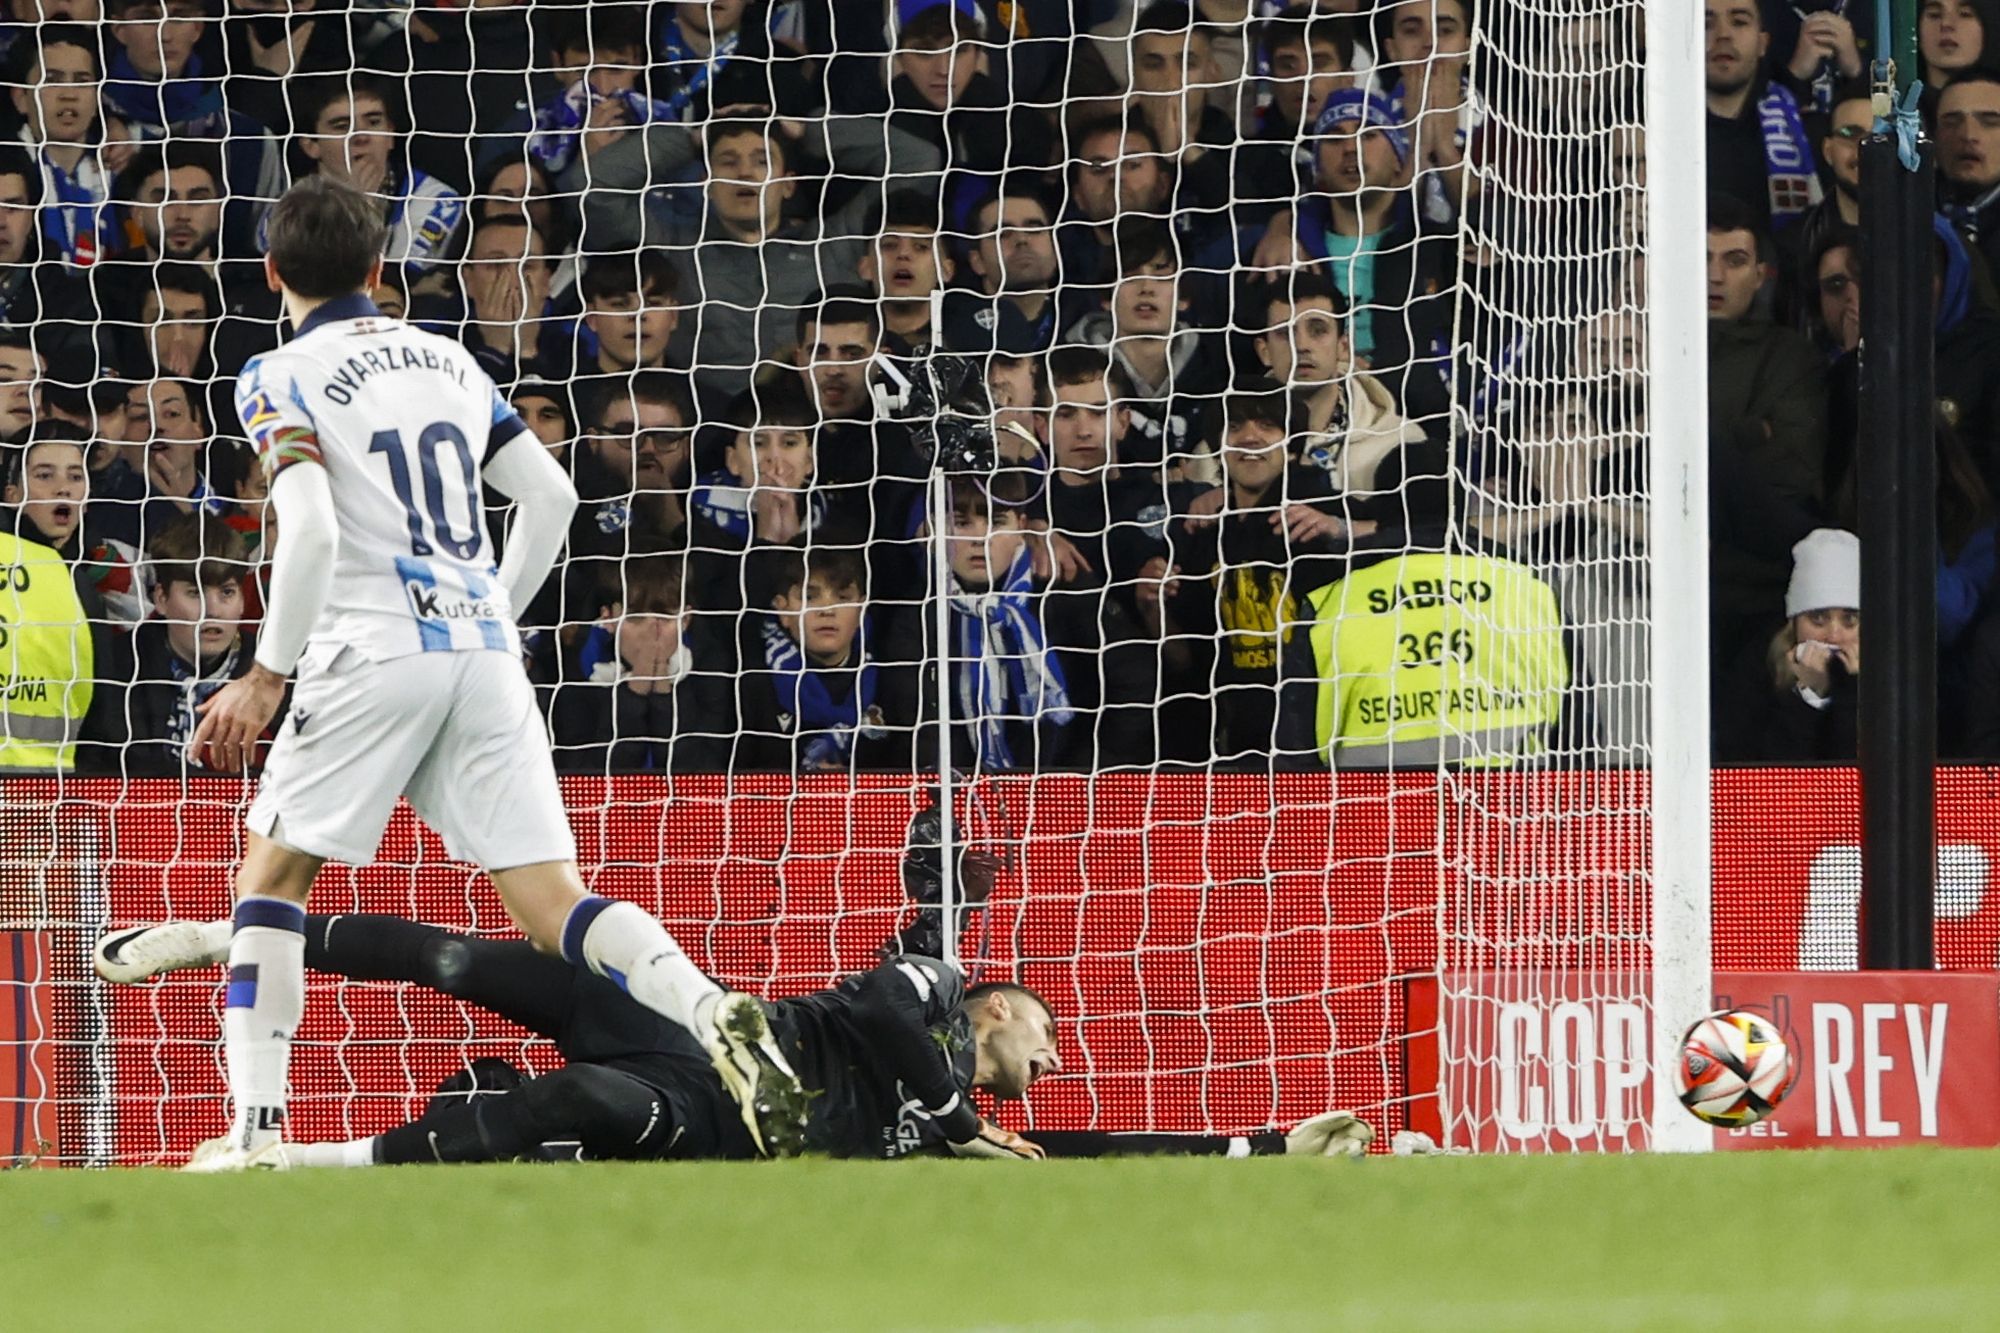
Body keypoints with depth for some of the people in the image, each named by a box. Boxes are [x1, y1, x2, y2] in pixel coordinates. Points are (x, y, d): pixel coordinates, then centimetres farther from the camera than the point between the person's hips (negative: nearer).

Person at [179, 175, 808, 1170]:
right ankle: (713, 1015, -26)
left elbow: (312, 531, -15)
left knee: (270, 876, 10)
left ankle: (257, 1132, 0)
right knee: (553, 905, 0)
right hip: (486, 657, 5)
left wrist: (266, 677, -8)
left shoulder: (281, 380, 0)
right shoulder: (448, 360, 18)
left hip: (373, 651, -5)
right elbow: (550, 496, 17)